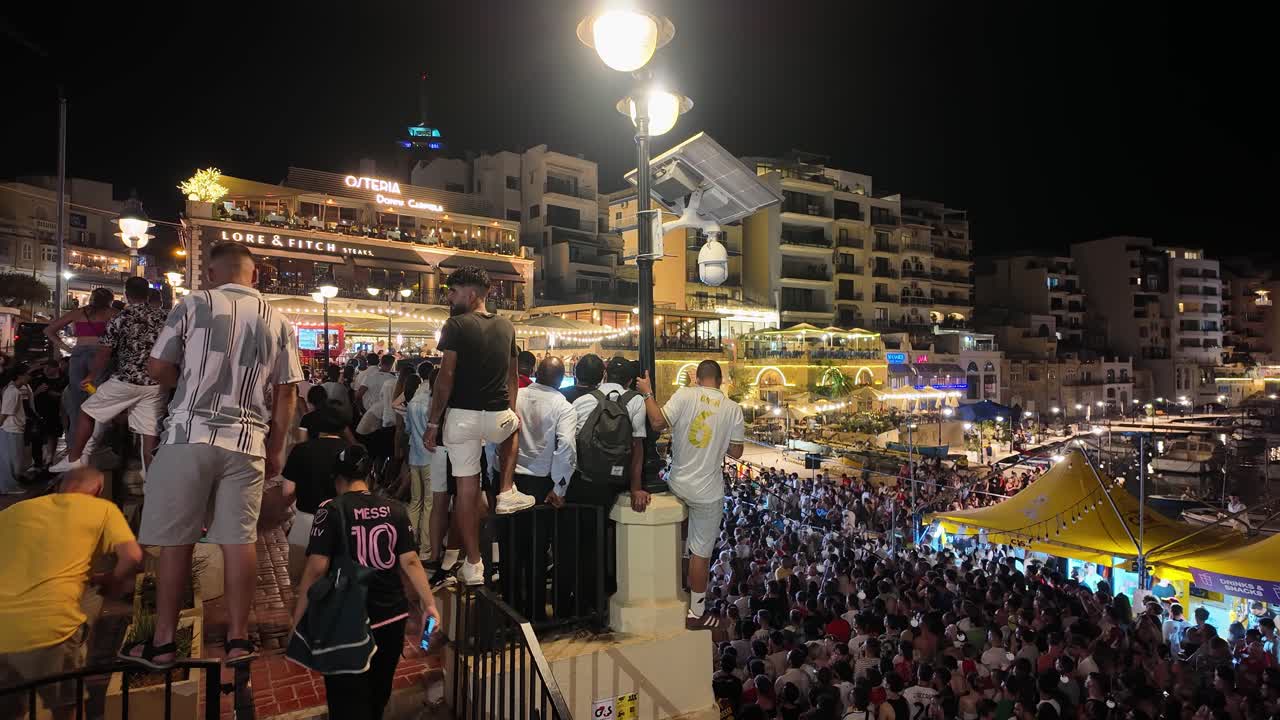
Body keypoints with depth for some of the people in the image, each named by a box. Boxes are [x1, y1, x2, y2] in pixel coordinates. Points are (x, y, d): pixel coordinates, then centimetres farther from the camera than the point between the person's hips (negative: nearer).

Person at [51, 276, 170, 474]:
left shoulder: (120, 318, -4)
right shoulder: (162, 317, 5)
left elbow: (103, 355, -2)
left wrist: (90, 377, 13)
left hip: (126, 381, -3)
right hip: (157, 384, 3)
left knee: (87, 412, 19)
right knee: (151, 431, 3)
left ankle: (73, 459, 23)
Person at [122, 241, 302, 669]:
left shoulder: (194, 305, -1)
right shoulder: (278, 322, 5)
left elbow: (158, 369, 0)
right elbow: (286, 394, 5)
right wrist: (276, 448, 14)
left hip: (190, 435, -2)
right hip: (247, 442, 2)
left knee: (176, 540, 7)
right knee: (240, 539, 6)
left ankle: (163, 642, 16)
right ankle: (238, 639, 13)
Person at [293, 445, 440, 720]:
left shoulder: (331, 511, -10)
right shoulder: (395, 510, 0)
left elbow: (316, 570, -14)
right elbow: (410, 562, -4)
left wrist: (298, 620, -7)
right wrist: (429, 603, -2)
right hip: (392, 618, 4)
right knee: (378, 697, 22)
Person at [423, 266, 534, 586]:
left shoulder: (456, 325, -7)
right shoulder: (506, 326, 8)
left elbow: (446, 377, -11)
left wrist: (432, 423, -5)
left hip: (462, 416, -3)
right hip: (499, 416, 3)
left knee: (466, 487, 7)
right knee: (513, 428, 38)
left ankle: (473, 565, 14)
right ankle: (507, 493, 25)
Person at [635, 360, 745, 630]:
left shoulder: (684, 395, -11)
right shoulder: (733, 408, -7)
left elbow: (657, 422, -19)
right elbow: (735, 452, -4)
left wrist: (647, 393, -7)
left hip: (678, 485, 2)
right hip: (708, 492, -1)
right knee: (701, 552, 10)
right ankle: (697, 614, 21)